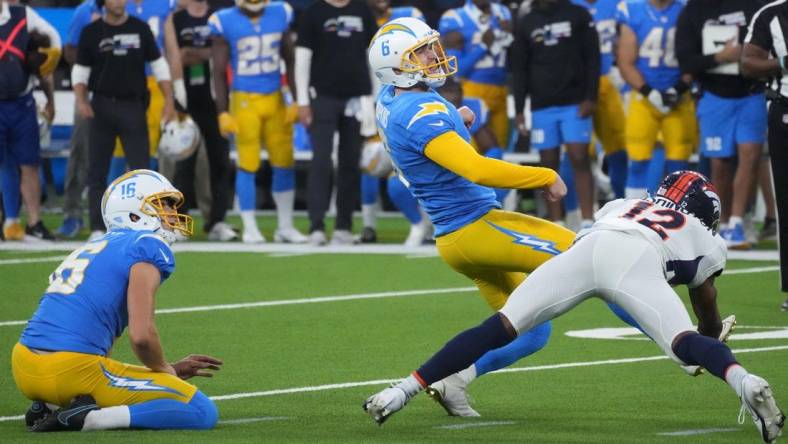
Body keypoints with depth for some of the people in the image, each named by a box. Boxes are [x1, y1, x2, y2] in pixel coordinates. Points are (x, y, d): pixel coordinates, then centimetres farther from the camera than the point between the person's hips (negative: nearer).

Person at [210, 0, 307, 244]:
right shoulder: (225, 23, -7)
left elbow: (290, 61, 11)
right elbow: (219, 72, -4)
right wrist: (222, 112, -7)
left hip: (275, 99, 4)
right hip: (244, 101, -4)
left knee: (285, 163, 6)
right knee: (248, 165, -2)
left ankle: (285, 226, 17)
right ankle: (249, 227, 8)